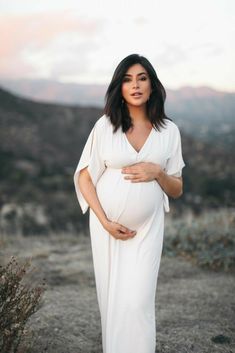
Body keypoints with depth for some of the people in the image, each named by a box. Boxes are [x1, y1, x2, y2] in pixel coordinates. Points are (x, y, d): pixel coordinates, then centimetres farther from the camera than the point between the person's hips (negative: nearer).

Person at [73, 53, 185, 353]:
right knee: (110, 296, 8)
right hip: (107, 225, 0)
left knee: (138, 302, -6)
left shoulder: (169, 131, 1)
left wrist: (157, 172, -13)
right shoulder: (105, 125, -3)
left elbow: (176, 190, 7)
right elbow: (84, 177, -1)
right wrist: (105, 221, -10)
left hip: (147, 227, 0)